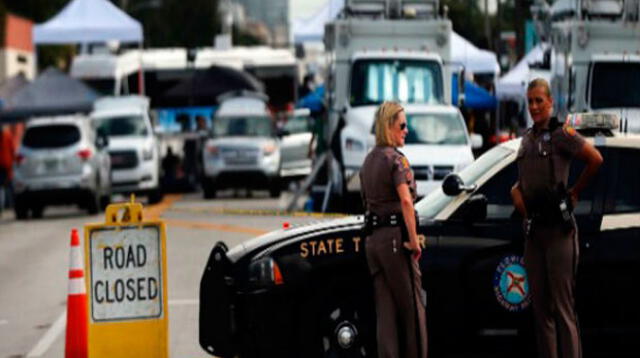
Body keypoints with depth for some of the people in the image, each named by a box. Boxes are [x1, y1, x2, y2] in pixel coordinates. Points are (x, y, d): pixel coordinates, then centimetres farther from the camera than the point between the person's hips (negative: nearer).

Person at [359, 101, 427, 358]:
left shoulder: (368, 161, 14)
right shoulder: (395, 159, -10)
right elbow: (406, 201, -22)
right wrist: (414, 240, -19)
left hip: (373, 239, 7)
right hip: (396, 236, -7)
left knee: (386, 310, 6)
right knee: (412, 307, 0)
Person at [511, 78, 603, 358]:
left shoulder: (560, 134, -8)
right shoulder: (527, 138, 14)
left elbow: (595, 159, -16)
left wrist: (576, 192, -7)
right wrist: (516, 189, 6)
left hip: (558, 227, -8)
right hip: (533, 227, 8)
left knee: (562, 304, -9)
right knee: (540, 305, 9)